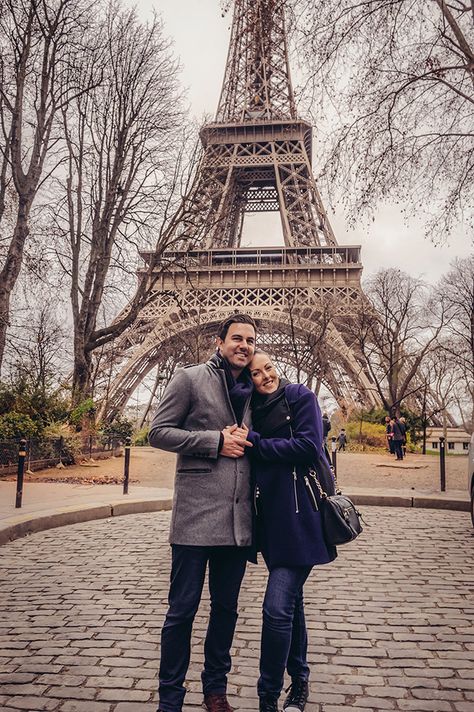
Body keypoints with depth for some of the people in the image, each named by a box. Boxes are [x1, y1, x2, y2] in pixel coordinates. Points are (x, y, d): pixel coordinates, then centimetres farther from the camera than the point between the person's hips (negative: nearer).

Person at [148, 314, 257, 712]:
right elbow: (159, 432, -6)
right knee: (183, 609, 3)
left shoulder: (253, 391, 14)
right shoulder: (191, 379, -2)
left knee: (226, 608, 16)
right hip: (196, 515, -5)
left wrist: (249, 442, 2)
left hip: (238, 520, 5)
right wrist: (216, 441, -13)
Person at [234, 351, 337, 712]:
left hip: (301, 514, -6)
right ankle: (299, 680, 35)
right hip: (271, 516, 6)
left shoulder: (300, 396, -2)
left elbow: (308, 446, -14)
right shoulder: (255, 410, 15)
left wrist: (255, 442, -11)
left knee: (277, 607, -10)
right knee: (290, 599, 18)